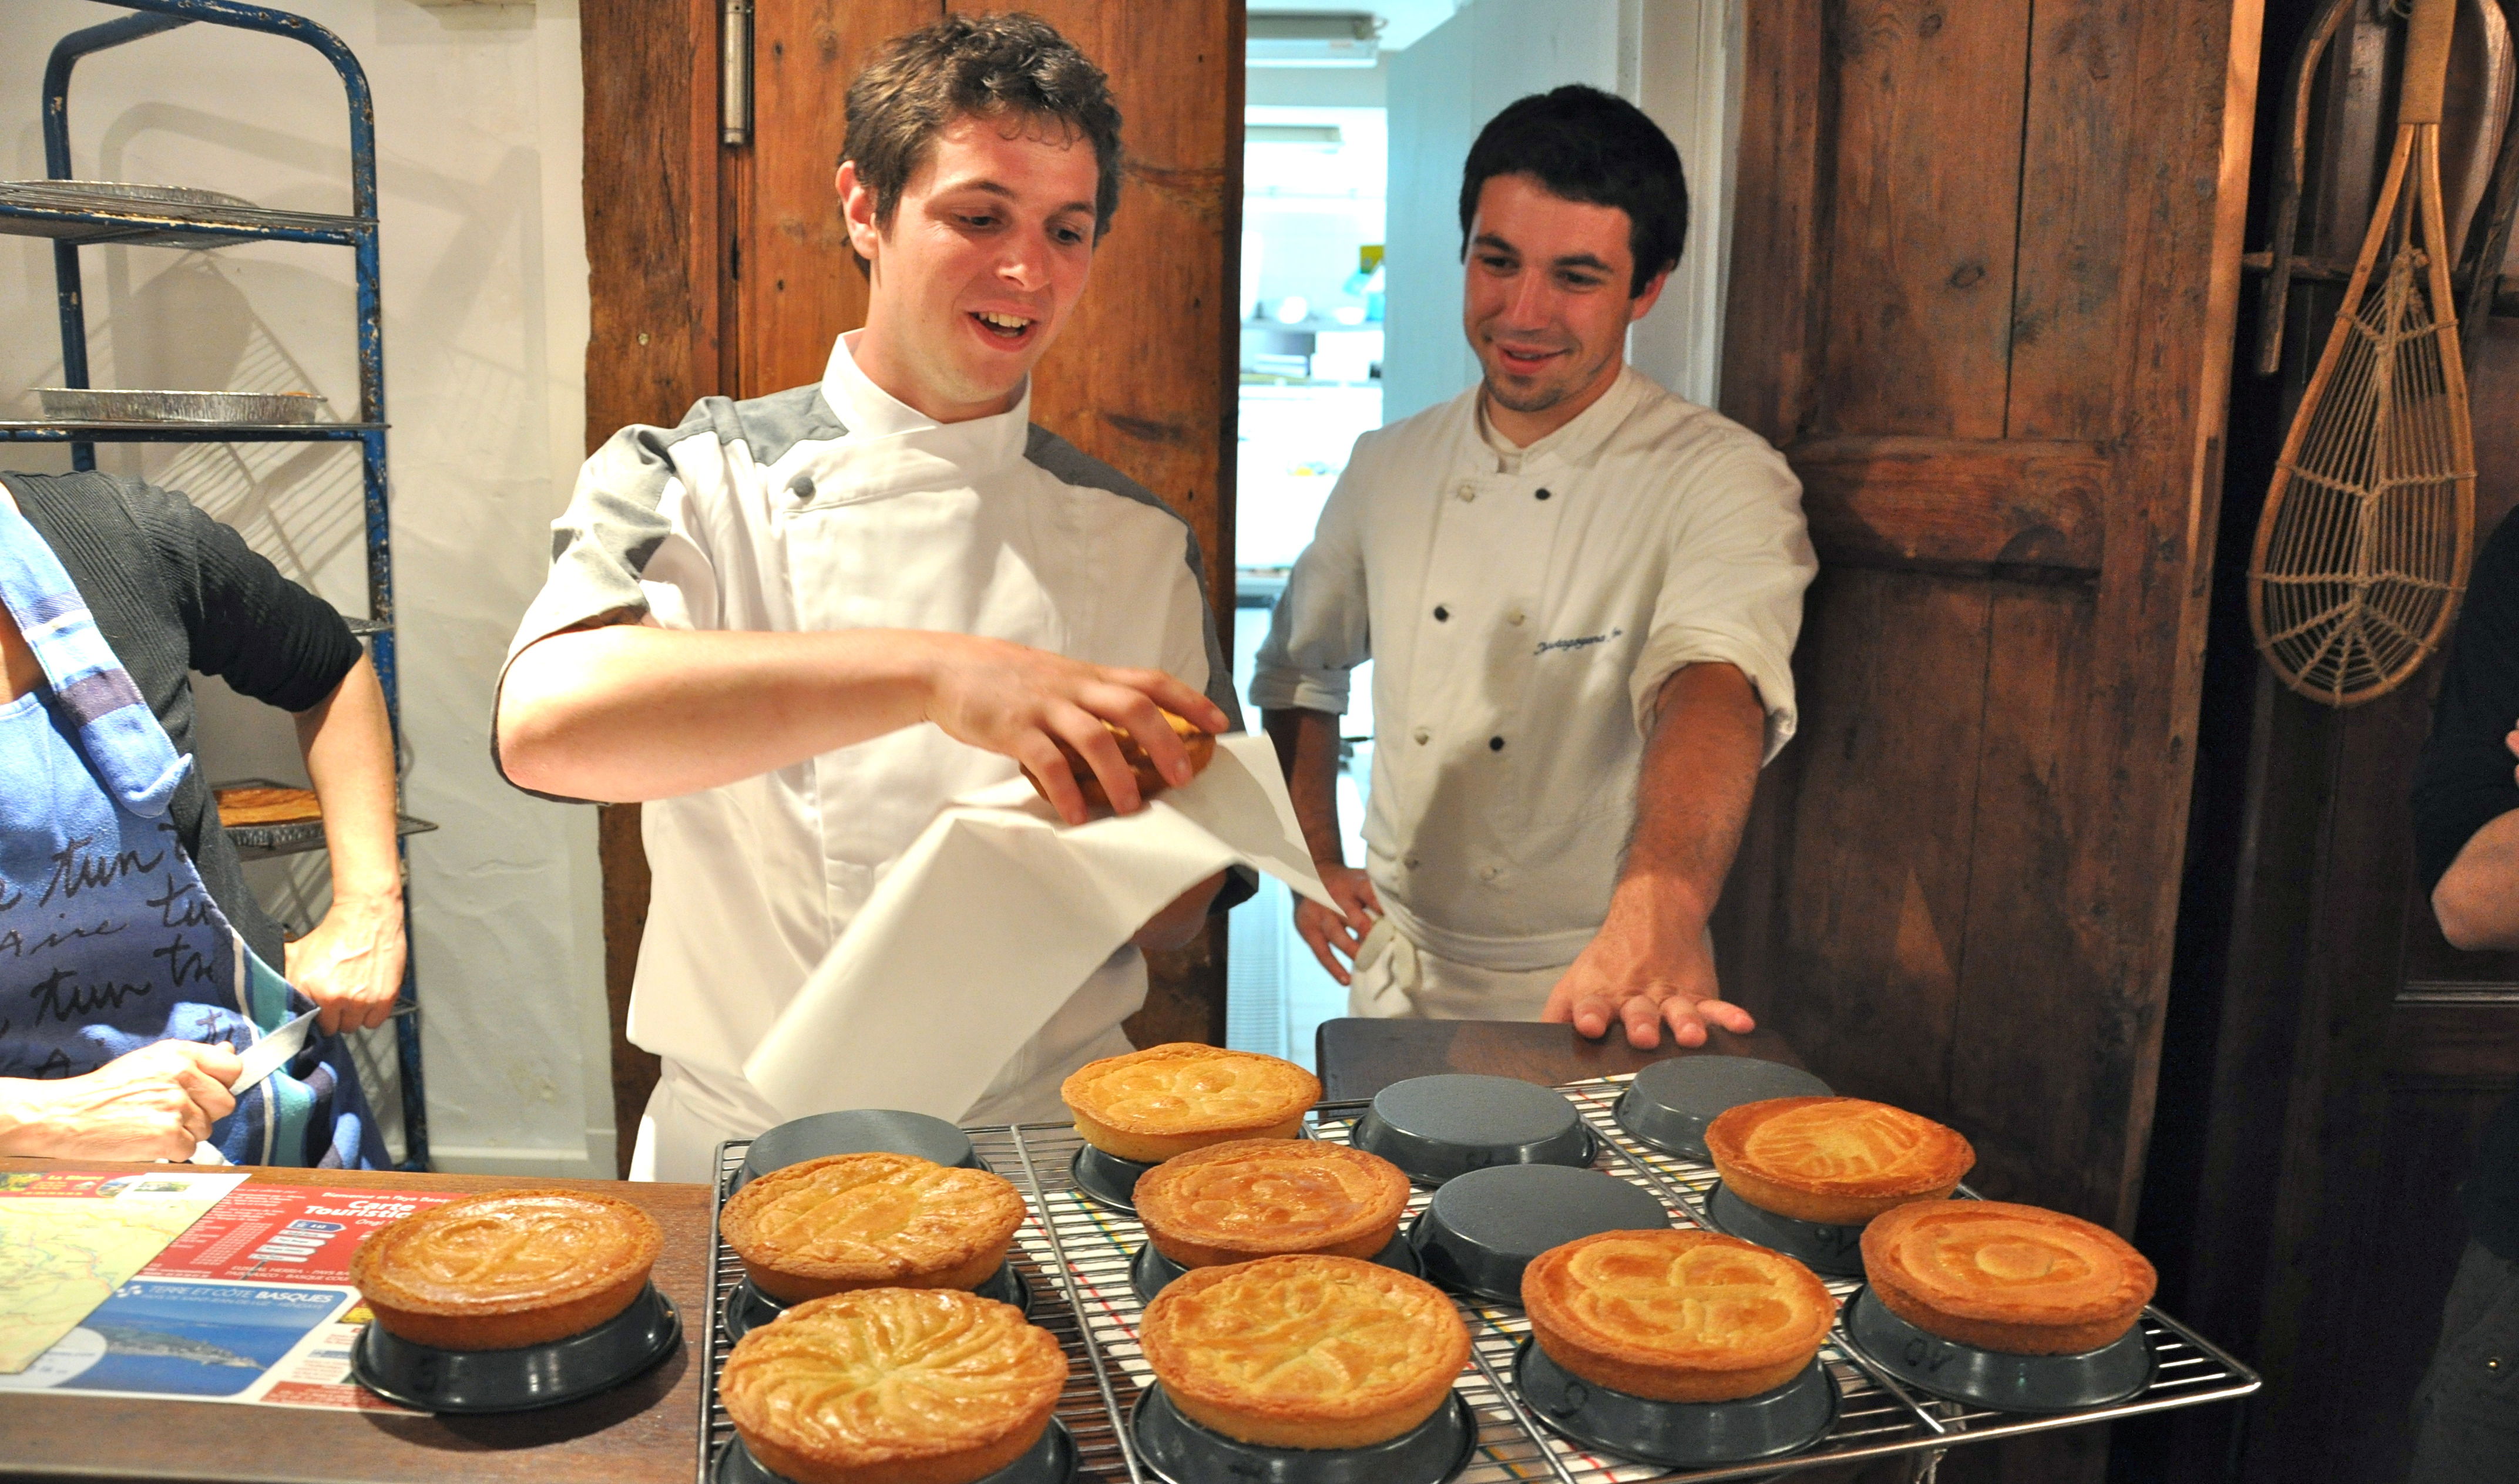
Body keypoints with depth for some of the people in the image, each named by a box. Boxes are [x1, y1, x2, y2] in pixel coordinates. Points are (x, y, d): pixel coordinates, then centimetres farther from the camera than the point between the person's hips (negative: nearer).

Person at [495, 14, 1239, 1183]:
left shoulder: (1140, 544, 5)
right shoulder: (691, 484, -3)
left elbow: (1180, 908, 9)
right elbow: (543, 722, -23)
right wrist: (929, 673, -32)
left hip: (1048, 1131, 1)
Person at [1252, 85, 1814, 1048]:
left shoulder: (1722, 482, -14)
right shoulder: (1388, 471, 1)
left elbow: (1716, 686, -33)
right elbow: (1301, 667, 15)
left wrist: (1663, 899, -50)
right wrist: (1314, 861, 7)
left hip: (1596, 1001, -4)